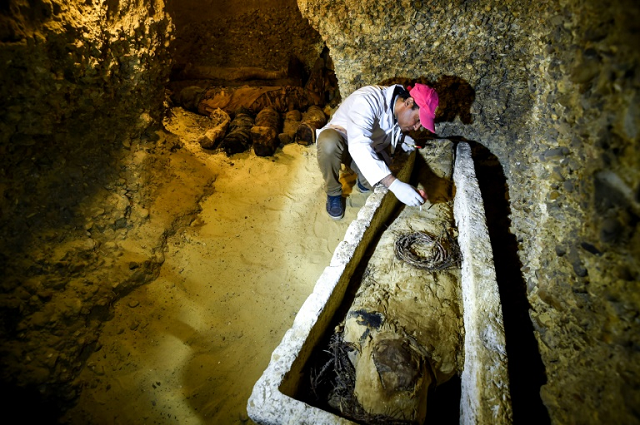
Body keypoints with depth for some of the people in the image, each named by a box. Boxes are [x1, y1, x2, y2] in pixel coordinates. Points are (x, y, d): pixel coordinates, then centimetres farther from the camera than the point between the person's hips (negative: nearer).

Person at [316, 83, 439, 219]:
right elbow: (358, 147, -46)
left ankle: (363, 181, 13)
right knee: (329, 142, -40)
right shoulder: (367, 100, -33)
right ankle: (333, 193, -14)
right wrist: (394, 184, -54)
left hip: (369, 150, 6)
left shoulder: (399, 111, -9)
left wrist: (400, 138, -7)